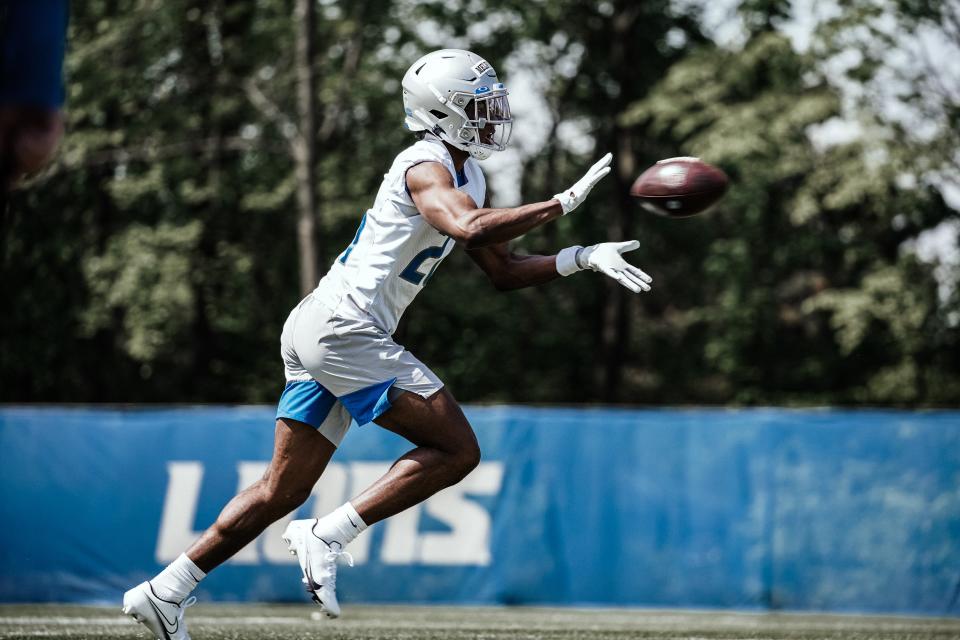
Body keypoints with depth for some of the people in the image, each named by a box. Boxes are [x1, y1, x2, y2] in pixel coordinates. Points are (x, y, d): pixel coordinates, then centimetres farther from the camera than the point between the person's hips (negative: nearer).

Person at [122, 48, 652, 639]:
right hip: (344, 329, -10)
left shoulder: (469, 178, 19)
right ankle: (326, 539, -10)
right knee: (457, 450, -8)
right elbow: (469, 229, -30)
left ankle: (164, 592, 13)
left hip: (316, 331, 10)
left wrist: (583, 258, 10)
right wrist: (562, 204, -23)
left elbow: (505, 272, 23)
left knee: (284, 490, 12)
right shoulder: (426, 166, -10)